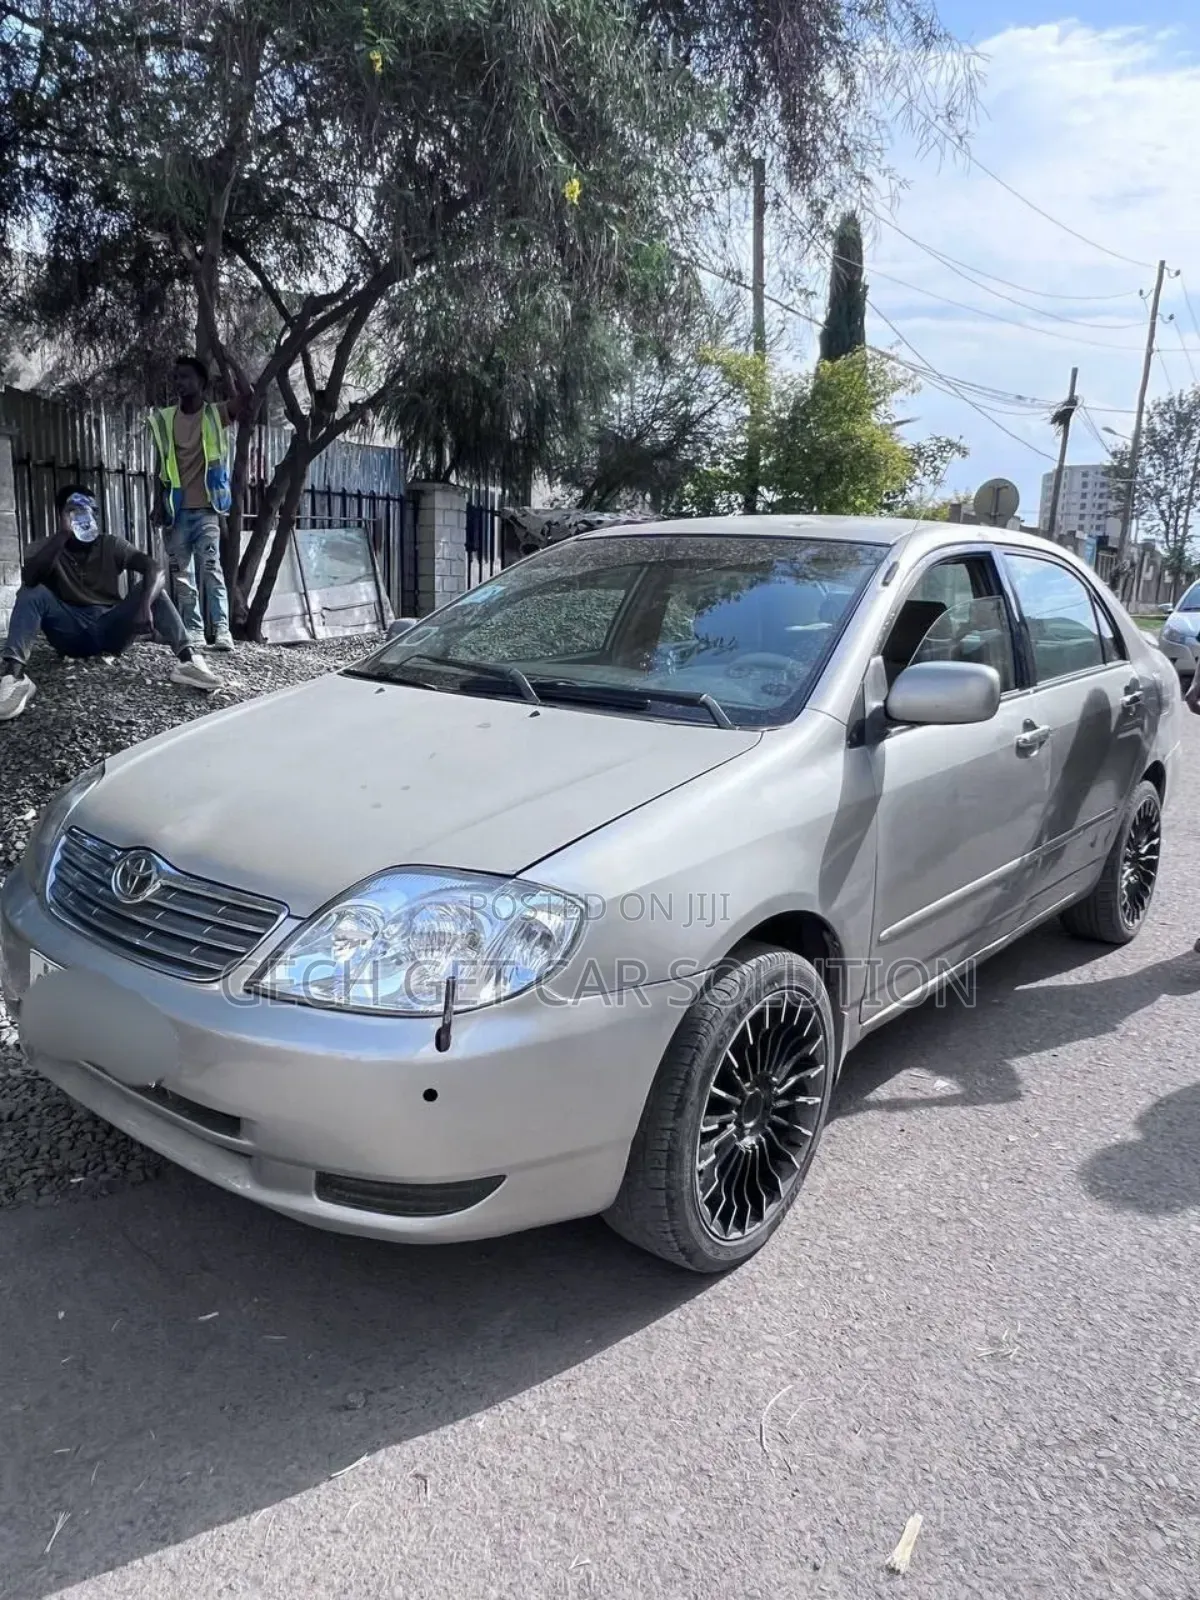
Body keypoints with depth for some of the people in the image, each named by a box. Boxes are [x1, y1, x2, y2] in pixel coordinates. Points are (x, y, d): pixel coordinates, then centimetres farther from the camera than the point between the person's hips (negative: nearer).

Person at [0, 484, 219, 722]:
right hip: (72, 631, -1)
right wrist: (62, 534, -26)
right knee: (32, 592, -26)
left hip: (110, 629, 1)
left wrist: (144, 603, -34)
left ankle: (187, 659, -38)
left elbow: (154, 568, -14)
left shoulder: (111, 545, 4)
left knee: (154, 585, -18)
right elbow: (28, 578, -21)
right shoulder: (50, 549, 2)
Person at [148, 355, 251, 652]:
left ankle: (222, 630, -13)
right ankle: (193, 632, 7)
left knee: (211, 569, -12)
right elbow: (161, 466, 13)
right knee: (181, 574, 3)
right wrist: (159, 504, 7)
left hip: (206, 509, -4)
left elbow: (245, 397, -15)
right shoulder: (164, 419, 10)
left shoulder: (216, 414, 3)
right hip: (176, 510, 4)